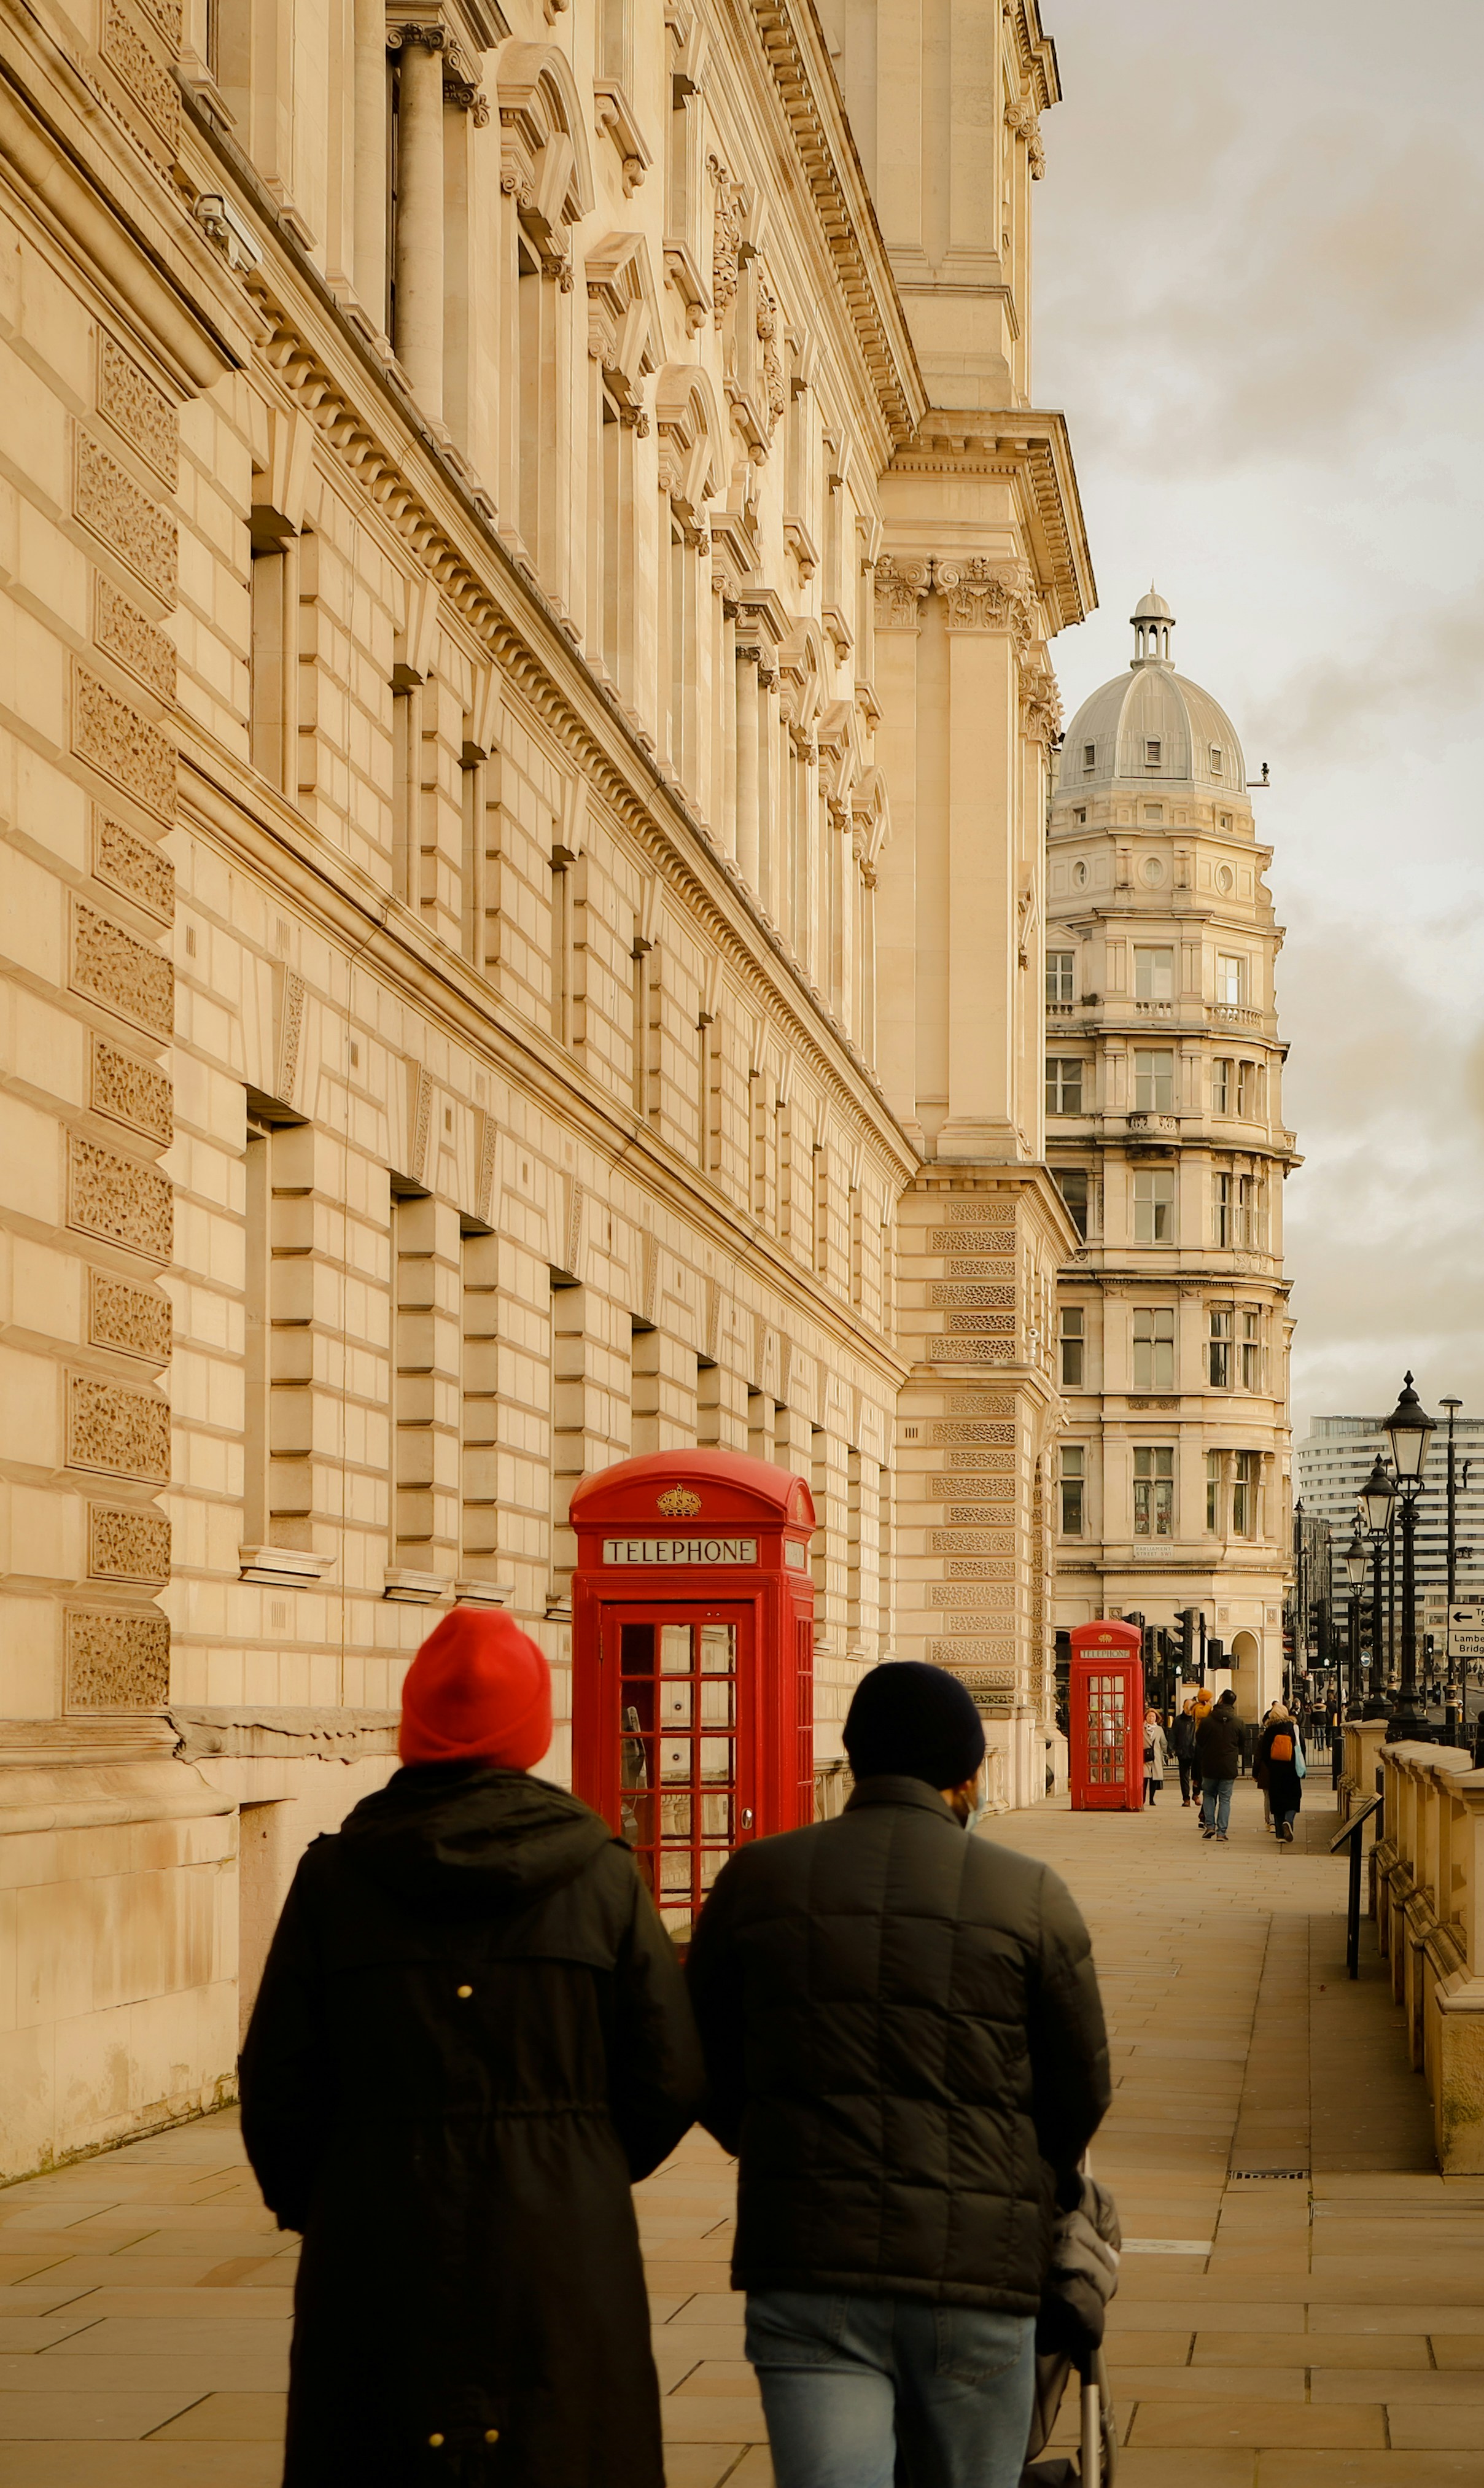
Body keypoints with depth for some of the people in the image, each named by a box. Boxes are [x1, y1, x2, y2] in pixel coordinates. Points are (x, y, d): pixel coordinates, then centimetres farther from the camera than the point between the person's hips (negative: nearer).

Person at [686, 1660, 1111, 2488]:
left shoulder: (756, 1881, 5)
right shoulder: (1031, 1897, -1)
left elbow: (708, 2077, 13)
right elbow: (1084, 2095, 7)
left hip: (806, 2268, 1)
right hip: (978, 2266, -1)